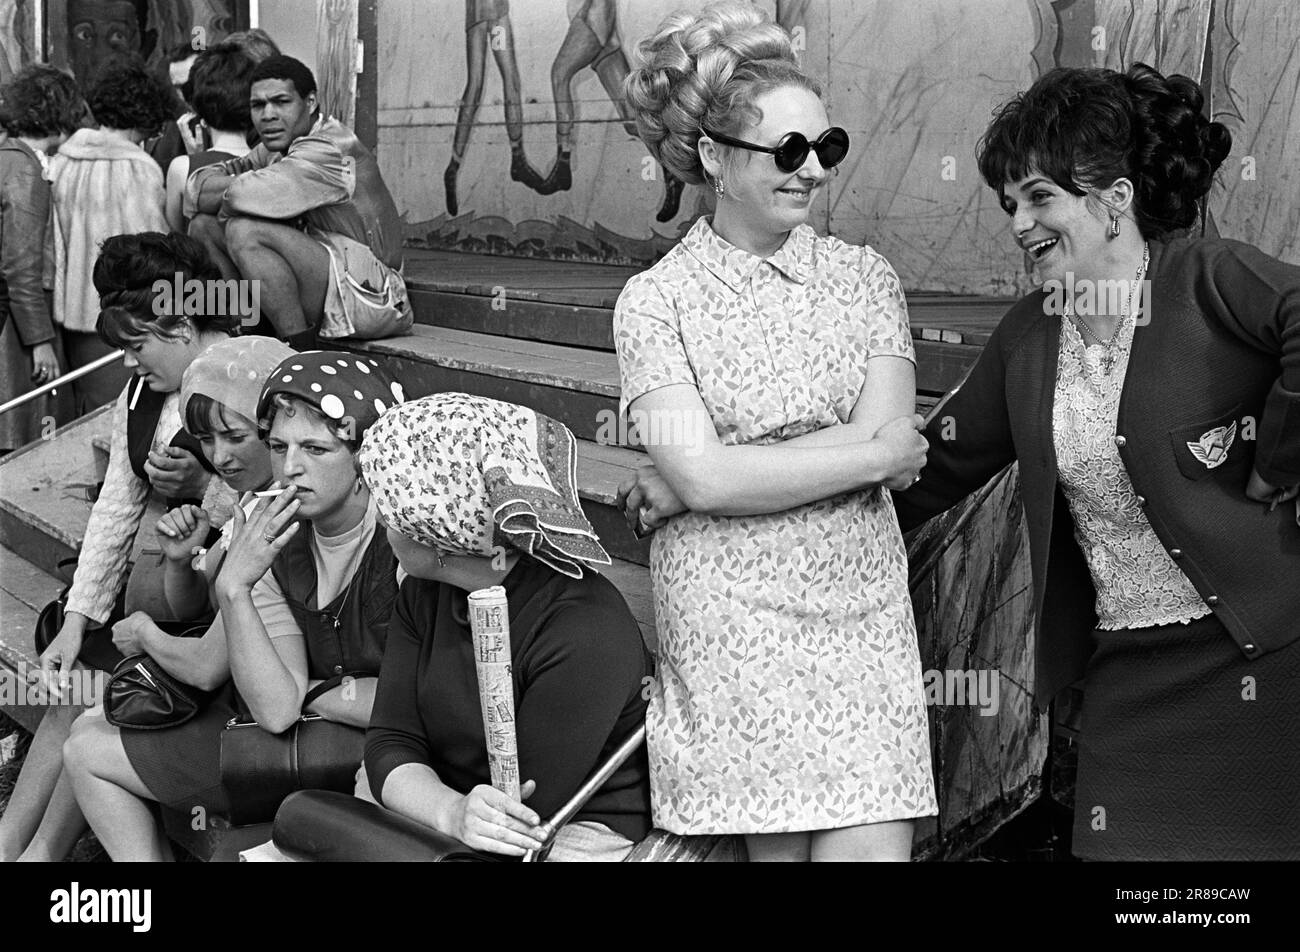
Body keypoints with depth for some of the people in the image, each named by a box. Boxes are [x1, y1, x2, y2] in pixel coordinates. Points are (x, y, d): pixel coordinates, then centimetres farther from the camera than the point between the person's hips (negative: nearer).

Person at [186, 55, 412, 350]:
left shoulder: (329, 151, -19)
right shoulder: (277, 147, 11)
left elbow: (247, 196, -29)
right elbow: (199, 182, 6)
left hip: (369, 292, -9)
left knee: (246, 231, -27)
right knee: (203, 226, 4)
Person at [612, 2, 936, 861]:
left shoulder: (866, 277, 8)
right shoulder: (656, 301, -1)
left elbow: (889, 440, -5)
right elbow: (703, 472, -12)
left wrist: (689, 487, -9)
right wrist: (872, 457, -8)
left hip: (864, 610, 3)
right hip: (733, 622, -2)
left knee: (874, 843, -5)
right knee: (780, 845, 0)